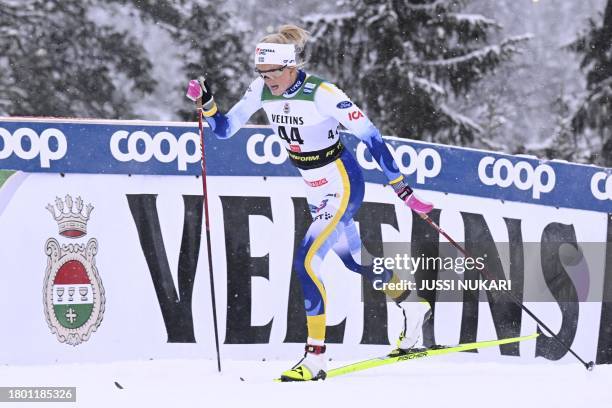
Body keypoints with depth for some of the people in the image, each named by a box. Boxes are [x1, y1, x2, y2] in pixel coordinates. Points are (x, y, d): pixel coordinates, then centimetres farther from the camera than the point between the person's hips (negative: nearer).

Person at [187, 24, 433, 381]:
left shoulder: (322, 94, -25)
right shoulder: (262, 91, -7)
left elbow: (370, 136, -21)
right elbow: (225, 129, -1)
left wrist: (401, 187, -20)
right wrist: (206, 102, -21)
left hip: (343, 187, -8)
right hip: (316, 193, 8)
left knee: (306, 261, -18)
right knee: (357, 261, 21)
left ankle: (316, 357, -12)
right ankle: (413, 307, 46)